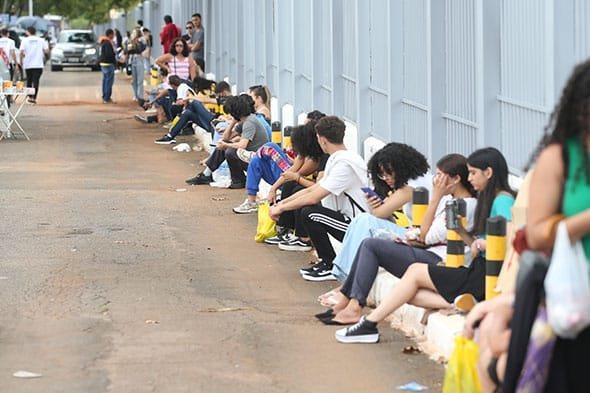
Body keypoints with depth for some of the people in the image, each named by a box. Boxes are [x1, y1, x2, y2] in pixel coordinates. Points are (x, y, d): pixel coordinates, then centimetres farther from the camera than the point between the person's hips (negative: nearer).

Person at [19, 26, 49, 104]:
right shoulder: (41, 40, 2)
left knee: (29, 81, 15)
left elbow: (22, 52, -11)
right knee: (36, 81, -2)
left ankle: (30, 97, 19)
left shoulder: (25, 40, -2)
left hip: (28, 65, 0)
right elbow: (47, 51, -3)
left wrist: (21, 60, 3)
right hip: (38, 65, 0)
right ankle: (34, 98, -10)